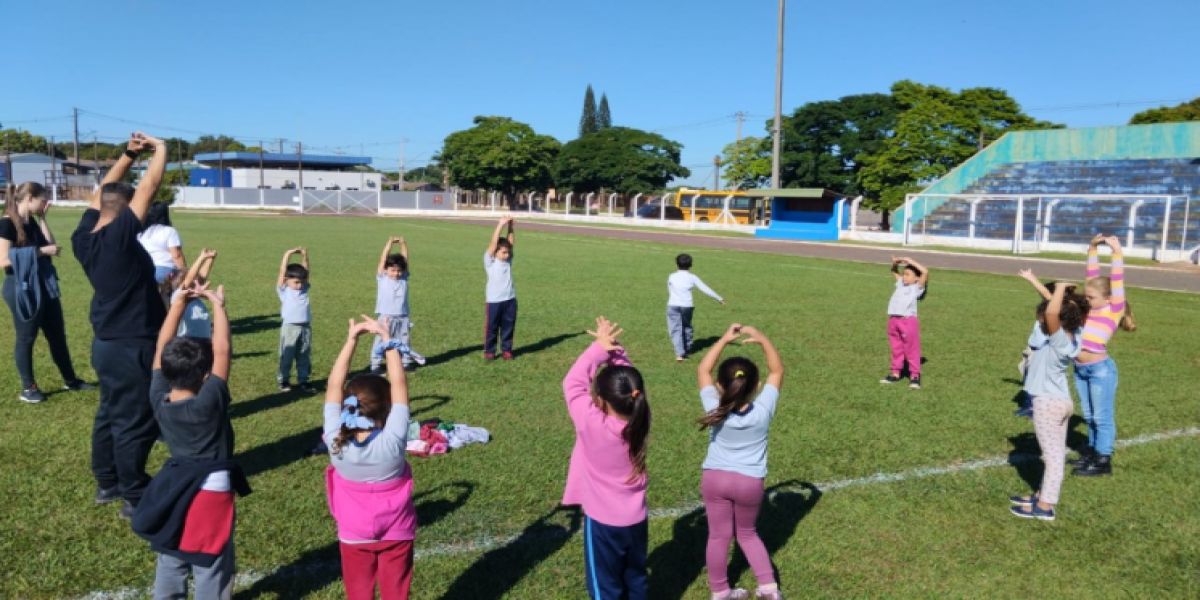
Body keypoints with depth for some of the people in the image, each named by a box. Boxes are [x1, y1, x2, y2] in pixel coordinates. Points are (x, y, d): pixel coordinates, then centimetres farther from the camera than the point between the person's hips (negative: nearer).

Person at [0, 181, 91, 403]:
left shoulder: (31, 222, 10)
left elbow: (51, 246, 5)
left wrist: (43, 218, 2)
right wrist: (40, 251, -20)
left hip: (44, 286, 8)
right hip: (22, 289, -8)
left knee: (57, 334, 14)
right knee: (26, 338, 4)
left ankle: (70, 380, 24)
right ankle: (28, 388, 16)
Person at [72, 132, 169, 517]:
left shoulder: (84, 238, 0)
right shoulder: (119, 236, -23)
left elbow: (102, 193, 13)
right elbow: (149, 186, -19)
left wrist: (128, 154, 10)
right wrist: (160, 149, -5)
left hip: (107, 343, 9)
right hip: (131, 347, -9)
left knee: (110, 414, 20)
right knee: (134, 423, 1)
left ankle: (107, 483, 33)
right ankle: (134, 497, 12)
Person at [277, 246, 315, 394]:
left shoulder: (304, 289, 9)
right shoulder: (283, 290, 0)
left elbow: (306, 272, 6)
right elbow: (282, 272, -7)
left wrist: (304, 256, -5)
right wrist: (287, 255, -12)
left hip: (306, 327, 4)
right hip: (290, 328, -4)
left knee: (304, 356, 9)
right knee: (286, 355, 5)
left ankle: (303, 380, 17)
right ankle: (283, 381, 16)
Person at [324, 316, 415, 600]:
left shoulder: (336, 442, -21)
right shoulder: (392, 441, -26)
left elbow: (334, 386, -15)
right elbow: (399, 385, -21)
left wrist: (351, 339, -15)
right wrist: (387, 339, -17)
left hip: (354, 536, 1)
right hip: (396, 534, -1)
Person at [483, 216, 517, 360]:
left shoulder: (508, 259, 7)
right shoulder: (490, 260, -5)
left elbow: (511, 242, 0)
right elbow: (493, 243, -14)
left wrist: (511, 227, -11)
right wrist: (500, 225, -17)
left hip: (510, 299, 4)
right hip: (494, 301, -4)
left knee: (508, 326, 11)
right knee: (491, 327, 6)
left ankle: (506, 349, 24)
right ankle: (489, 351, 18)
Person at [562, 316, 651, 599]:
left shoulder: (591, 424, -27)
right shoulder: (639, 419, -15)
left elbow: (573, 383, -15)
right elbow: (626, 377, -3)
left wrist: (599, 348, -11)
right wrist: (614, 348, -10)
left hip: (603, 521, -5)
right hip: (636, 519, 5)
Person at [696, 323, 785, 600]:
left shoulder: (715, 411, -15)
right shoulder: (763, 410, -17)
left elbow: (702, 370, -4)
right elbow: (777, 370, -6)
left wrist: (724, 339, -6)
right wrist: (762, 339, -11)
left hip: (714, 478, 0)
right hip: (749, 482, 0)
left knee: (718, 536, 11)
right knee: (747, 533, 22)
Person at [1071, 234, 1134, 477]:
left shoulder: (1114, 310, -9)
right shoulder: (1091, 307, 6)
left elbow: (1117, 280, -16)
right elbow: (1093, 275, 11)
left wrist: (1117, 252, -19)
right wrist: (1093, 249, 9)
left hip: (1101, 369, -7)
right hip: (1080, 368, 7)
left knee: (1102, 416, 4)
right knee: (1089, 416, 18)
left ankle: (1103, 460, 12)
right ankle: (1093, 450, 31)